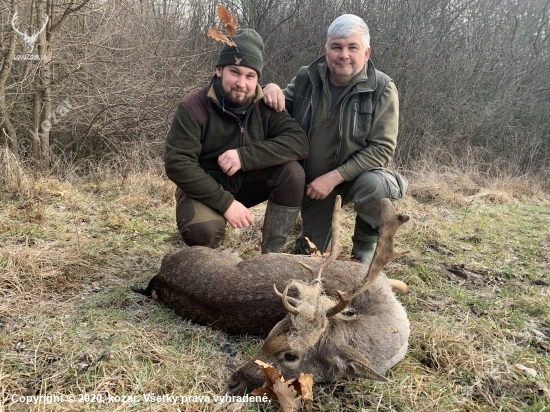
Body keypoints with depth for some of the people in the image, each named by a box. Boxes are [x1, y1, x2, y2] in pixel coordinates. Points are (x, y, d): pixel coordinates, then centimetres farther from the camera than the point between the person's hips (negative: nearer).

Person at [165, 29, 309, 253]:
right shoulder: (193, 106, -18)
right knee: (203, 229, -36)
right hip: (205, 187, -4)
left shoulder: (265, 105, -8)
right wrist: (226, 203, -30)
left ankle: (272, 255, -11)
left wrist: (244, 156, -32)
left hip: (248, 182, 4)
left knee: (292, 171, -22)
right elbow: (177, 164, -24)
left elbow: (299, 141, -20)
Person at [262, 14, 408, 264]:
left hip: (357, 176, -2)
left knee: (374, 185, -37)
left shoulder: (382, 89, -17)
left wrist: (334, 177, -29)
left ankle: (365, 245, -6)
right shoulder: (306, 78, -8)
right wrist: (272, 90, -20)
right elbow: (281, 112, 5)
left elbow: (382, 148, -20)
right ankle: (313, 231, 41)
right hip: (313, 181, 3)